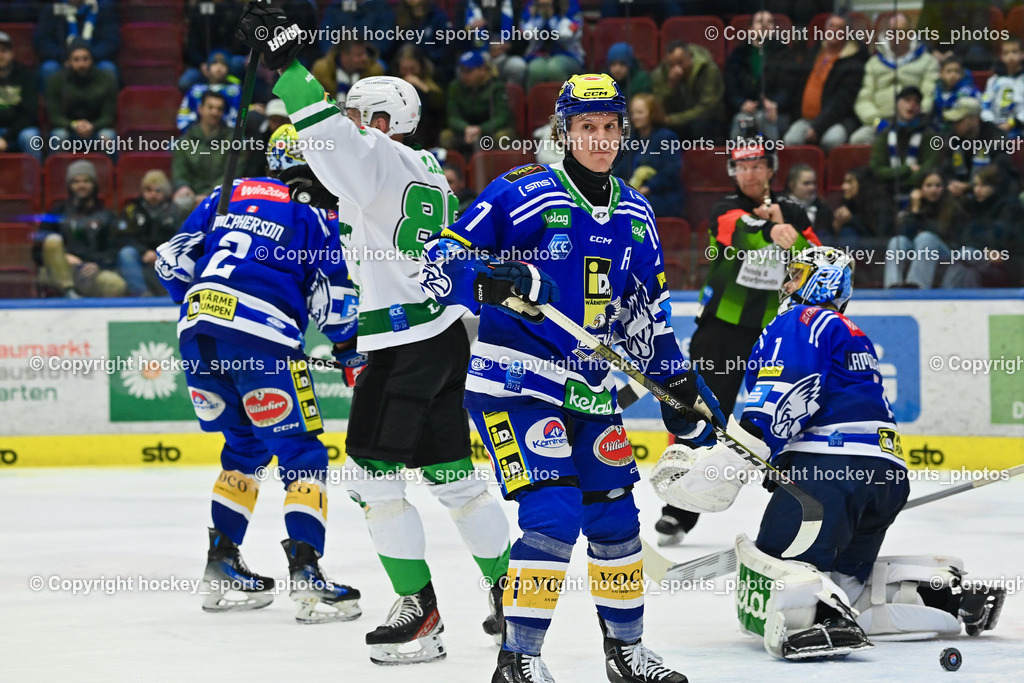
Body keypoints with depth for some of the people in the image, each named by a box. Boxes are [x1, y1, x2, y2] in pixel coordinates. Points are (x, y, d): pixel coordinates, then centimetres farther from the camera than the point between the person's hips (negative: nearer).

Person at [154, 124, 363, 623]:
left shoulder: (231, 194, 21)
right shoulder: (320, 212, 6)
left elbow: (173, 259, 19)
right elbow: (333, 301, 3)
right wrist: (350, 350, 19)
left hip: (198, 331, 6)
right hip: (261, 341, -6)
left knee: (246, 446, 23)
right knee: (302, 454, 1)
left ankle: (222, 566, 21)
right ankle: (305, 572, -12)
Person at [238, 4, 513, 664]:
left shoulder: (381, 161, -11)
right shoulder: (428, 171, 17)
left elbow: (328, 133, -26)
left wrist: (286, 62, -24)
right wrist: (331, 194, 23)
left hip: (405, 344, -10)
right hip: (446, 334, 10)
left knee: (373, 475, -5)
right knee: (453, 473, 15)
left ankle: (420, 612, -5)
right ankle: (508, 594, 19)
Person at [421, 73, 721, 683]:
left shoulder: (634, 213, 11)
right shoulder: (522, 192, -10)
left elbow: (649, 310, 21)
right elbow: (441, 264, -13)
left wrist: (681, 386, 17)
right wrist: (494, 281, -32)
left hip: (591, 389, 7)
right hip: (517, 381, -7)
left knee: (614, 514, 11)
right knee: (554, 511, -18)